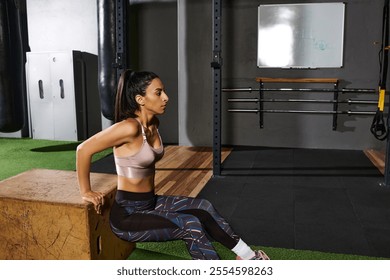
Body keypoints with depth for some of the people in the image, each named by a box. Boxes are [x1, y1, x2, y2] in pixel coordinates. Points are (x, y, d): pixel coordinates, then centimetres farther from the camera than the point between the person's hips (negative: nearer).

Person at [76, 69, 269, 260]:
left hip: (150, 202, 8)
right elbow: (84, 150, -23)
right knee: (190, 225, -17)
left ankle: (246, 256, 13)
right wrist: (86, 192, -15)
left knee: (203, 207, 2)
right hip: (127, 214, -8)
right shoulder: (130, 127, -25)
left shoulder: (153, 123, 2)